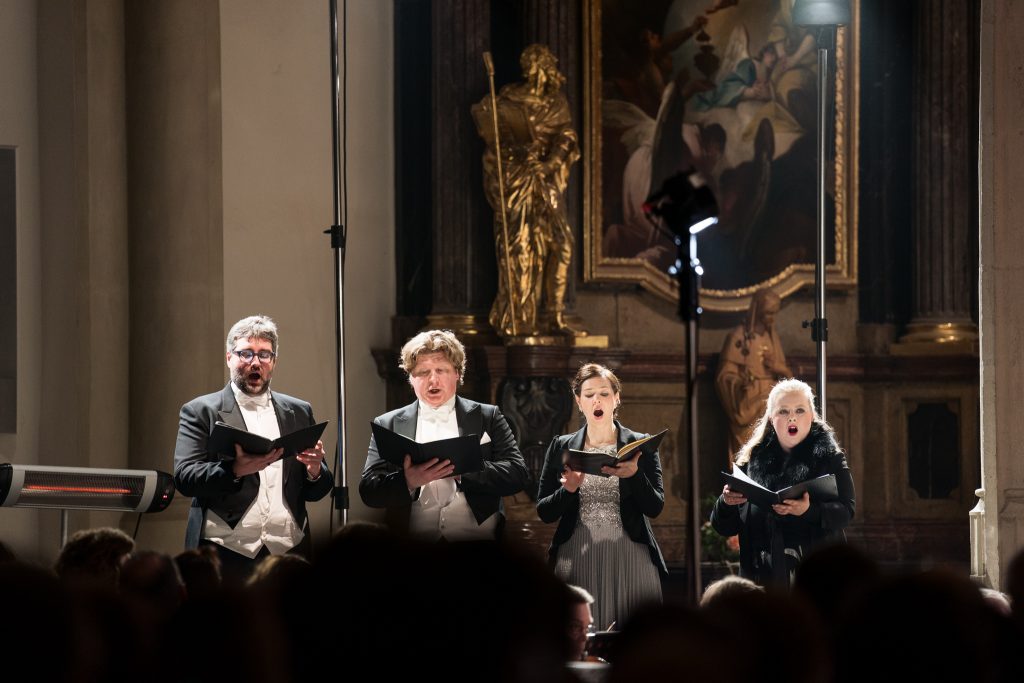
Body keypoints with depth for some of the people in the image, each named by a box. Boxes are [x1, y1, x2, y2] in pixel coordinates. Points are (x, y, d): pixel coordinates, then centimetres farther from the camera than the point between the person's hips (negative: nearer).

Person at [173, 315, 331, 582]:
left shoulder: (298, 412, 16)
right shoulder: (200, 412, 5)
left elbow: (317, 491, 17)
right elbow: (184, 478, -6)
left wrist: (315, 471, -7)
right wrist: (235, 470, -24)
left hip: (288, 553, 3)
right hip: (226, 557, -3)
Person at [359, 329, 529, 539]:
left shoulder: (487, 418, 13)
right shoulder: (388, 425, 14)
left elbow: (518, 475, 5)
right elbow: (368, 491, 6)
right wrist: (408, 481, -13)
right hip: (414, 545, 0)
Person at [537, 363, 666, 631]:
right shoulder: (561, 448, 9)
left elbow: (655, 508, 0)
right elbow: (544, 512, 6)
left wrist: (635, 475, -18)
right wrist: (569, 489, -13)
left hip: (629, 558, -1)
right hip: (577, 558, 1)